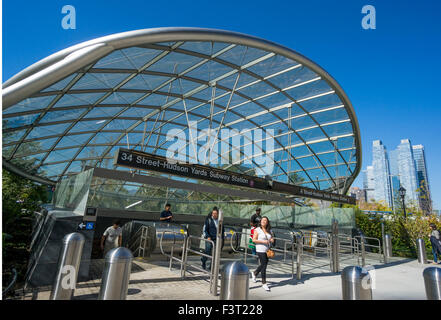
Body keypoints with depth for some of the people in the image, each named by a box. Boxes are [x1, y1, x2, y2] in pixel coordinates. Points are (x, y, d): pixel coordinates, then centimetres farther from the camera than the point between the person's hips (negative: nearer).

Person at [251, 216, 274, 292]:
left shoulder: (269, 230, 8)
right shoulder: (257, 230, -9)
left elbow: (272, 238, 17)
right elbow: (254, 240, -12)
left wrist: (272, 240, -7)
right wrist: (263, 241, -21)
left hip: (268, 250, 6)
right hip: (260, 250, -6)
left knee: (263, 265, 16)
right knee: (264, 265, -3)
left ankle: (254, 273, 43)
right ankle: (264, 283, 13)